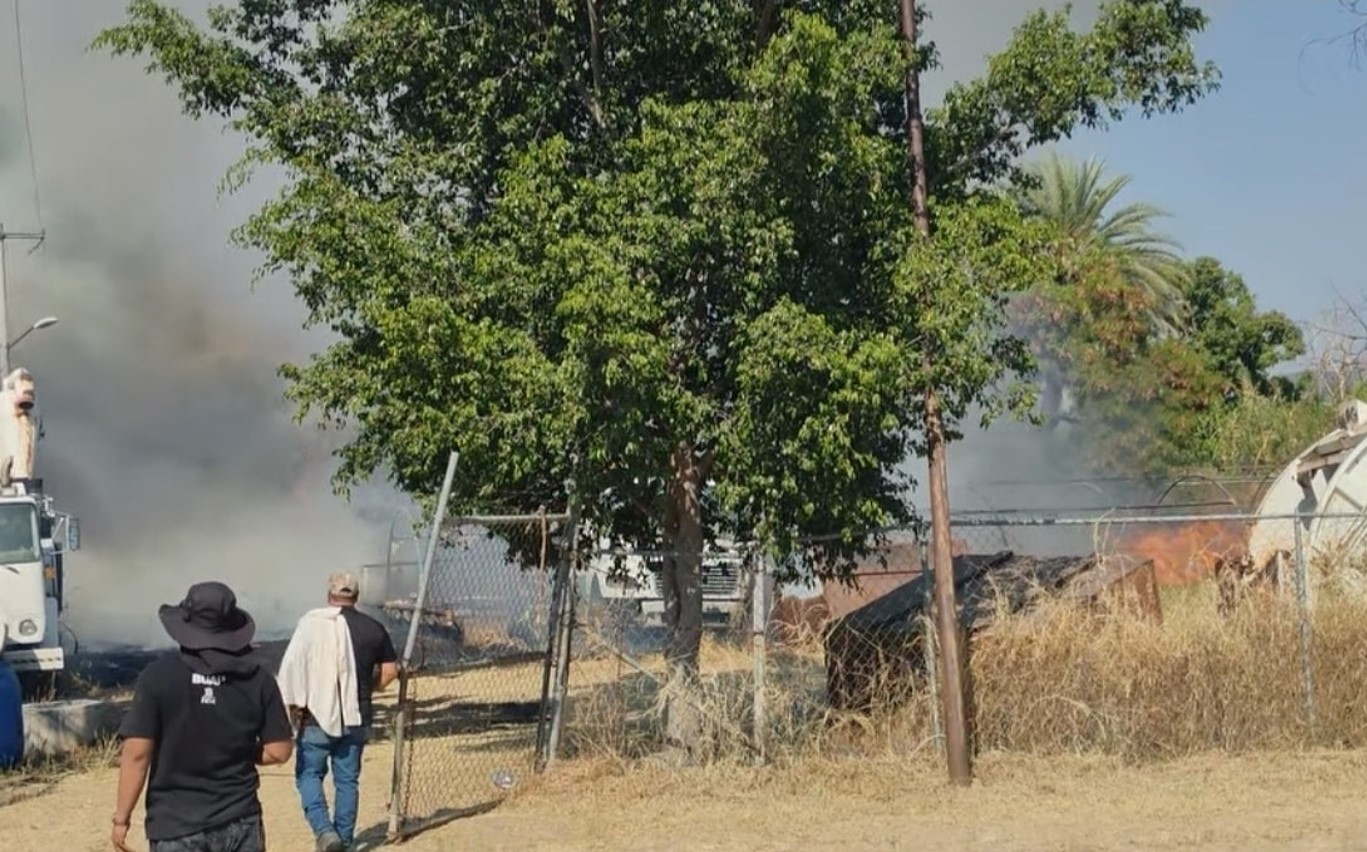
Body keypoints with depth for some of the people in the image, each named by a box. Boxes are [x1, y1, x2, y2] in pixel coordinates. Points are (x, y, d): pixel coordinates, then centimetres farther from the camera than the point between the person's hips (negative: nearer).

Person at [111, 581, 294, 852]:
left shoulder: (159, 676, -9)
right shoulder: (257, 679, -1)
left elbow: (137, 753, -11)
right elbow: (278, 750, 0)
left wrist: (121, 817, -2)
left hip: (176, 826, -2)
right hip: (240, 823, 2)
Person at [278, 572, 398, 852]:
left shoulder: (312, 621, -9)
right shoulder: (374, 628, 3)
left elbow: (292, 664, -16)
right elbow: (390, 670, 9)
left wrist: (292, 703, -9)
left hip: (317, 715, -3)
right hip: (356, 718, 3)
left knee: (308, 774, 9)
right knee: (347, 780, 14)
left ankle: (323, 829, -10)